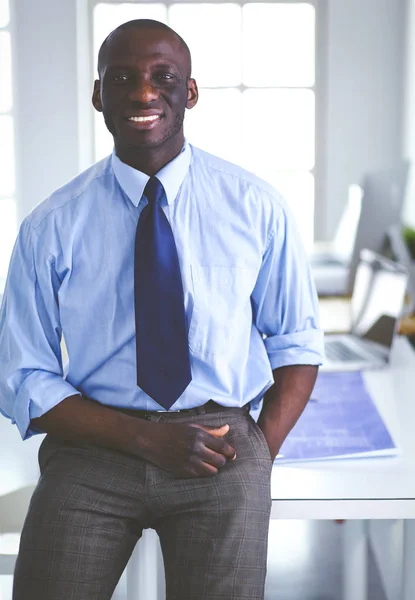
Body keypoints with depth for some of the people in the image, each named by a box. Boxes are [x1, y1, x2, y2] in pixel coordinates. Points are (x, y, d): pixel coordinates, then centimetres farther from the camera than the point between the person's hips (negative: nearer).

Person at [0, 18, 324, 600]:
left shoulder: (256, 207, 1)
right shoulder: (51, 226, -1)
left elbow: (296, 343, 7)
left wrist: (258, 455, -8)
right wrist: (147, 439, -13)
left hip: (223, 450, 0)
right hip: (93, 450, 0)